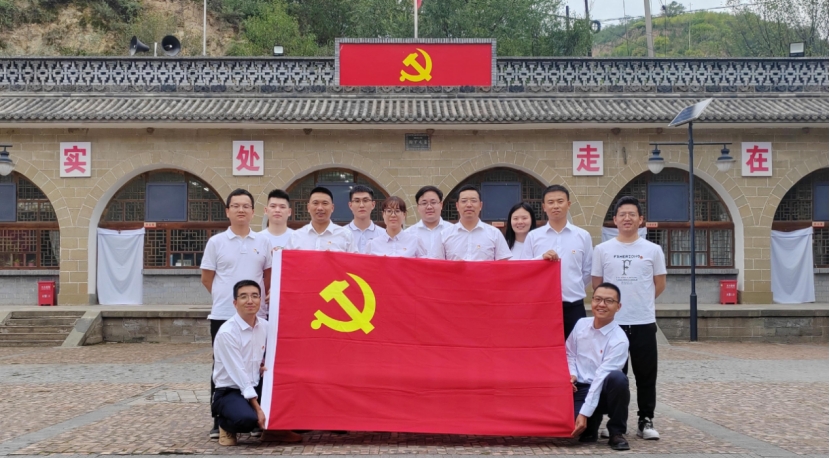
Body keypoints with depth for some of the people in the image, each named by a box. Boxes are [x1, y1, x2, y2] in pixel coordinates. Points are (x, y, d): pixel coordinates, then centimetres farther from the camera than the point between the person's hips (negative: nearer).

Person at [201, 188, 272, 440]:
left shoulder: (263, 242, 6)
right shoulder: (216, 242, 1)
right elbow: (207, 278, 6)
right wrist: (226, 296, 7)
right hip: (223, 315, -1)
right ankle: (219, 422, 11)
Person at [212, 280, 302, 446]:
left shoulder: (264, 326, -1)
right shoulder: (227, 332, -20)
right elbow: (239, 375, -22)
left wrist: (266, 367, -9)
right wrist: (258, 409, -23)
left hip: (256, 387, 6)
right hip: (230, 391, -6)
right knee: (248, 418, -35)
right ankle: (226, 425, 2)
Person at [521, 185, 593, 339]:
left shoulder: (583, 236, 4)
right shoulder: (533, 236, 3)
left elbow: (588, 272, 10)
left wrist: (572, 289, 12)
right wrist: (541, 258, -14)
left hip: (573, 307, 1)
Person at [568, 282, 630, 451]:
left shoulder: (619, 340, -16)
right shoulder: (581, 324, 0)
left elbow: (601, 376, -22)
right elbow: (569, 354, 15)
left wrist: (584, 414, -26)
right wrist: (571, 374, -6)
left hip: (603, 390, -2)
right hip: (580, 389, 3)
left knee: (617, 378, -37)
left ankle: (616, 433, -14)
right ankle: (591, 423, 12)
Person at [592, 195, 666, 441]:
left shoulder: (653, 250, 3)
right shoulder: (602, 250, 2)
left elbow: (660, 284, 10)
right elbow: (596, 284, 8)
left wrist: (641, 301, 11)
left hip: (644, 322, 0)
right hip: (612, 322, 0)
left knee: (646, 375, 5)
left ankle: (646, 421, 14)